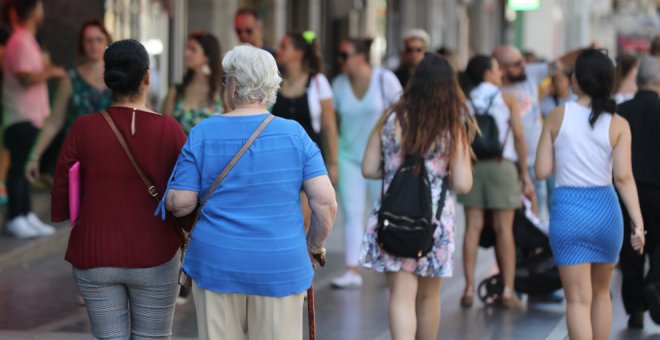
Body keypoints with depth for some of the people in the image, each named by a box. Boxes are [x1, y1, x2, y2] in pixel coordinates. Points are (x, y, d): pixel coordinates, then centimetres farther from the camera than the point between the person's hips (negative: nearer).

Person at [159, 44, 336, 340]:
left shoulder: (202, 134, -4)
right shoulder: (295, 135, -4)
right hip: (279, 269, 0)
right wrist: (316, 245, 8)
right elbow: (325, 201, -8)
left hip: (216, 263, 0)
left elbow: (181, 203, -5)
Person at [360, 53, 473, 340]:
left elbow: (369, 169, 0)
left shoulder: (391, 120, -4)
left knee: (401, 296, -3)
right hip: (435, 221, 0)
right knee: (429, 296, 18)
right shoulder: (453, 129, -8)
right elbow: (463, 185, -11)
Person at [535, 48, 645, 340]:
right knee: (601, 293, 21)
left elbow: (542, 171, -2)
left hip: (568, 209, -2)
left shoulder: (558, 117, -4)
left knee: (578, 299, -1)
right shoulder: (618, 125, -3)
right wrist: (637, 222, -11)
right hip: (605, 209, 2)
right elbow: (623, 177, -11)